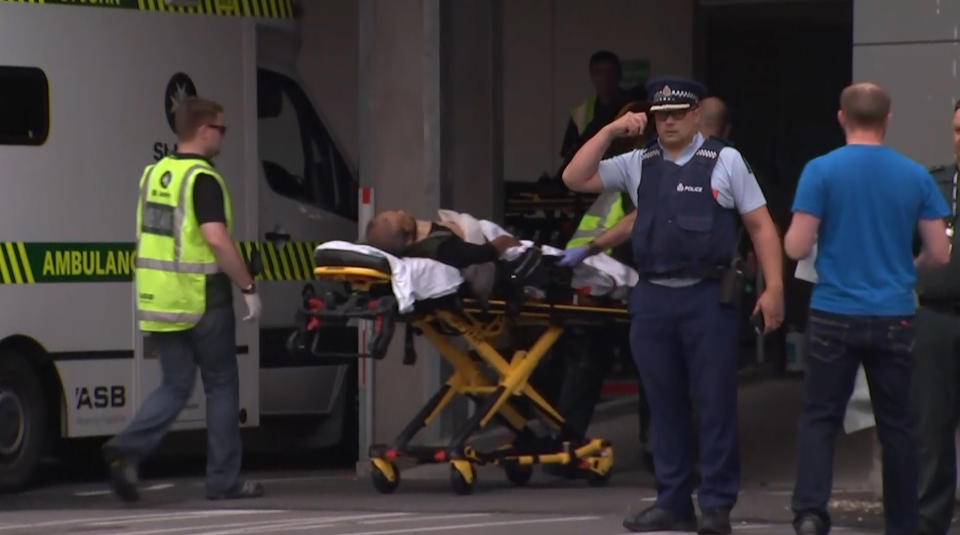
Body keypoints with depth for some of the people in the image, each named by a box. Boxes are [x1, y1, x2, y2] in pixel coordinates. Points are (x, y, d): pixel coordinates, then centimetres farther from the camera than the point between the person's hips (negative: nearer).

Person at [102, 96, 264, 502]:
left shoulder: (154, 174, 12)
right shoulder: (203, 179, -13)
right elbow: (217, 239, -24)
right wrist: (248, 288, -16)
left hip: (159, 301, 7)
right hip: (201, 301, -7)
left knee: (175, 386, 12)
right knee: (221, 386, 7)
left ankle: (127, 449, -10)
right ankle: (224, 480, 10)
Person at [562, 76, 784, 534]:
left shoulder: (724, 161, 1)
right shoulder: (637, 164, 11)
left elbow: (760, 225, 1)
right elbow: (575, 179, 9)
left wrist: (774, 288, -6)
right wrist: (610, 131, 0)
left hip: (708, 296, -4)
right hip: (653, 297, 4)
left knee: (715, 404, -2)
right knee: (665, 405, 9)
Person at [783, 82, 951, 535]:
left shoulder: (821, 171, -7)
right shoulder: (915, 176, 0)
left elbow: (796, 247, -10)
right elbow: (939, 253, 3)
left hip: (835, 315, -1)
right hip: (894, 317, 2)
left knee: (820, 417, 5)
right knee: (896, 423, 10)